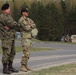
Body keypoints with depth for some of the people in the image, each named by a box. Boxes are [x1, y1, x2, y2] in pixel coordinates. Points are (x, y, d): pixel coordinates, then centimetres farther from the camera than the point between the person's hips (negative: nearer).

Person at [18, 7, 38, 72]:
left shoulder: (28, 19, 17)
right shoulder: (21, 20, -13)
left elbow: (34, 25, 7)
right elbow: (27, 28, -23)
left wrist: (30, 25, -14)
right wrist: (31, 27, -2)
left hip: (29, 39, 9)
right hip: (25, 39, -9)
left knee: (27, 54, 10)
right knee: (26, 53, -12)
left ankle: (25, 66, 15)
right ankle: (22, 67, -6)